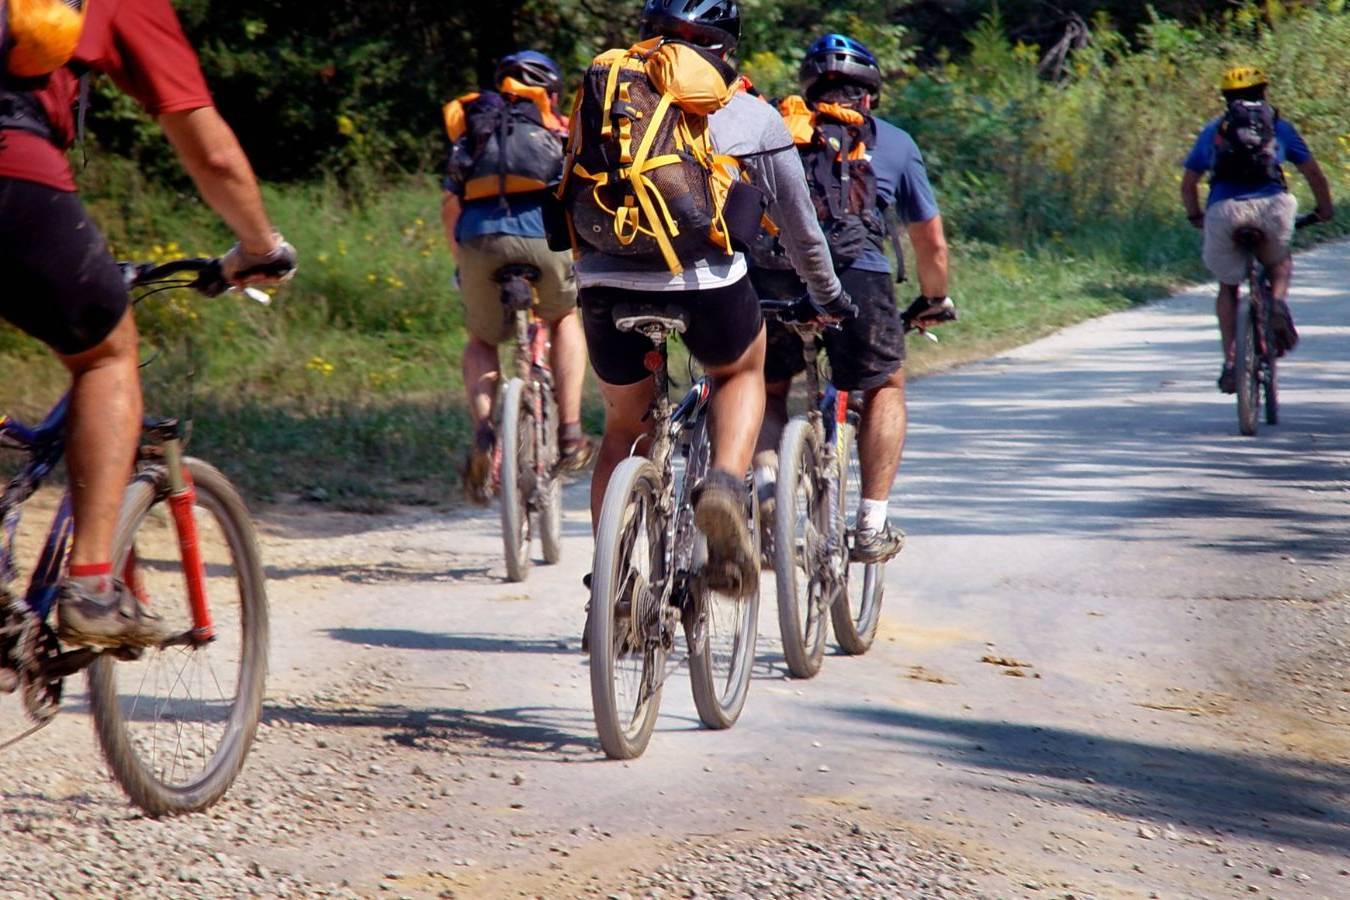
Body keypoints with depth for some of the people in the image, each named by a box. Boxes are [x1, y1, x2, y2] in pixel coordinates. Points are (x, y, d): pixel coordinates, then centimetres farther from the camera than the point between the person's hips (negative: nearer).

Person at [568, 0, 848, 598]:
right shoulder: (753, 117, 13)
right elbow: (801, 229, 20)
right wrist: (829, 298, 37)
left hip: (606, 282, 2)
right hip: (706, 283, -2)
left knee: (623, 427, 24)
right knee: (742, 371, 30)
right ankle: (724, 487, 2)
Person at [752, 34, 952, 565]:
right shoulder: (892, 143, 23)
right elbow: (931, 242, 29)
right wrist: (934, 300, 46)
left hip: (773, 280, 1)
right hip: (857, 277, -1)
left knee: (769, 388, 26)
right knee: (885, 387, 24)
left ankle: (763, 477, 0)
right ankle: (872, 525, 17)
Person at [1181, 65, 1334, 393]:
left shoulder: (1213, 130, 25)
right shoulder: (1278, 126, 23)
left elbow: (1188, 184, 25)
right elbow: (1313, 174, 24)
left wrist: (1196, 217, 40)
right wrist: (1325, 209, 39)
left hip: (1223, 210, 0)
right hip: (1272, 206, 0)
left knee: (1228, 286, 20)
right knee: (1280, 262, 29)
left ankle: (1230, 360, 6)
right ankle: (1278, 302, -2)